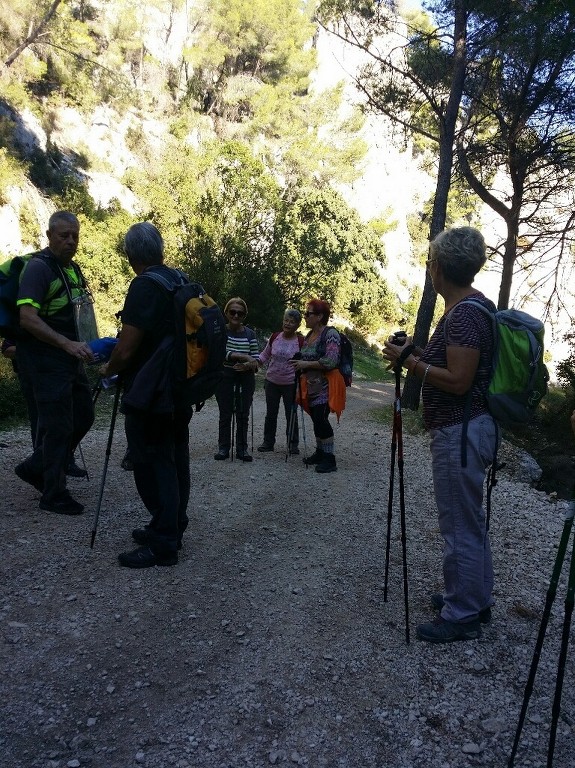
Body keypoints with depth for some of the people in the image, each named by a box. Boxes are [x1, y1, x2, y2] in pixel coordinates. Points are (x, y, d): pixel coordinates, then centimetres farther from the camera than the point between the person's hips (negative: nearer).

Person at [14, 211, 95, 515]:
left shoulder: (72, 268, 13)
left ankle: (35, 468, 29)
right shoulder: (38, 268, -14)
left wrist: (79, 345, 14)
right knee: (58, 426, -2)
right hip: (44, 361, -9)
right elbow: (27, 319, -24)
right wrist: (68, 344, -29)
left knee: (83, 416, 14)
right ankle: (54, 495, 13)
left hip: (69, 359, 9)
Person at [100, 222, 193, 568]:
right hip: (180, 391, 9)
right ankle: (171, 529, 29)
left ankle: (162, 545, 8)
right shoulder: (182, 282, 8)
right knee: (174, 460, 16)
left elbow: (126, 350, -20)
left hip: (151, 396, -9)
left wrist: (108, 370, 1)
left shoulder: (145, 286, -17)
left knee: (153, 467, -1)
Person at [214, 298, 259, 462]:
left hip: (246, 377, 2)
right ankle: (223, 448, 14)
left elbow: (256, 359, 4)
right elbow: (221, 352, -17)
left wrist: (247, 366, -18)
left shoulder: (250, 334, 4)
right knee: (225, 414, 4)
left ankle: (242, 449, 15)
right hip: (225, 377, -2)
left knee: (243, 415, 6)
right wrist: (244, 357, -26)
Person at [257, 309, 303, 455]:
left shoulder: (301, 341, -10)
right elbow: (265, 355, 11)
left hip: (291, 384, -3)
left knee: (291, 415, 6)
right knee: (271, 414, 11)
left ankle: (293, 444, 20)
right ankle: (268, 442, 23)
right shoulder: (274, 337, 0)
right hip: (272, 382, 3)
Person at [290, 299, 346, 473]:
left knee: (321, 419, -12)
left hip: (324, 385, -8)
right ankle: (320, 453, 24)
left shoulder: (330, 334, -12)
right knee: (316, 419, 12)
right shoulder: (309, 336, 14)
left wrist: (306, 364, -18)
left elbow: (331, 361, -21)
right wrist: (300, 365, 7)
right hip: (311, 385, 8)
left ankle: (330, 459, -4)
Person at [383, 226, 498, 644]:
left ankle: (462, 616, 15)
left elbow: (458, 381, -23)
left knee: (460, 526, 1)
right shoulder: (473, 305, 12)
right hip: (469, 428, 11)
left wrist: (410, 361, -15)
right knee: (472, 520, 19)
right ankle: (476, 599, 34)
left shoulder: (464, 314, -19)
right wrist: (420, 353, 11)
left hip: (460, 433, -11)